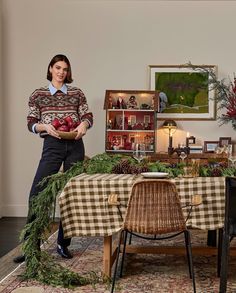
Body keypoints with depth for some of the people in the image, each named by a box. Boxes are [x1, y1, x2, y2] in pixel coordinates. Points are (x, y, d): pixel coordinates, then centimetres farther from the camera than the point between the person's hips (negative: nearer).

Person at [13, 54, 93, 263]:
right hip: (52, 146, -1)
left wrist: (84, 124, -16)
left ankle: (63, 244, 16)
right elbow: (31, 123, 3)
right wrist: (45, 126, -17)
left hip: (75, 146, 2)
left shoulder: (77, 93, 10)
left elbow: (88, 116, 6)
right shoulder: (38, 95, 7)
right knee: (38, 193, -11)